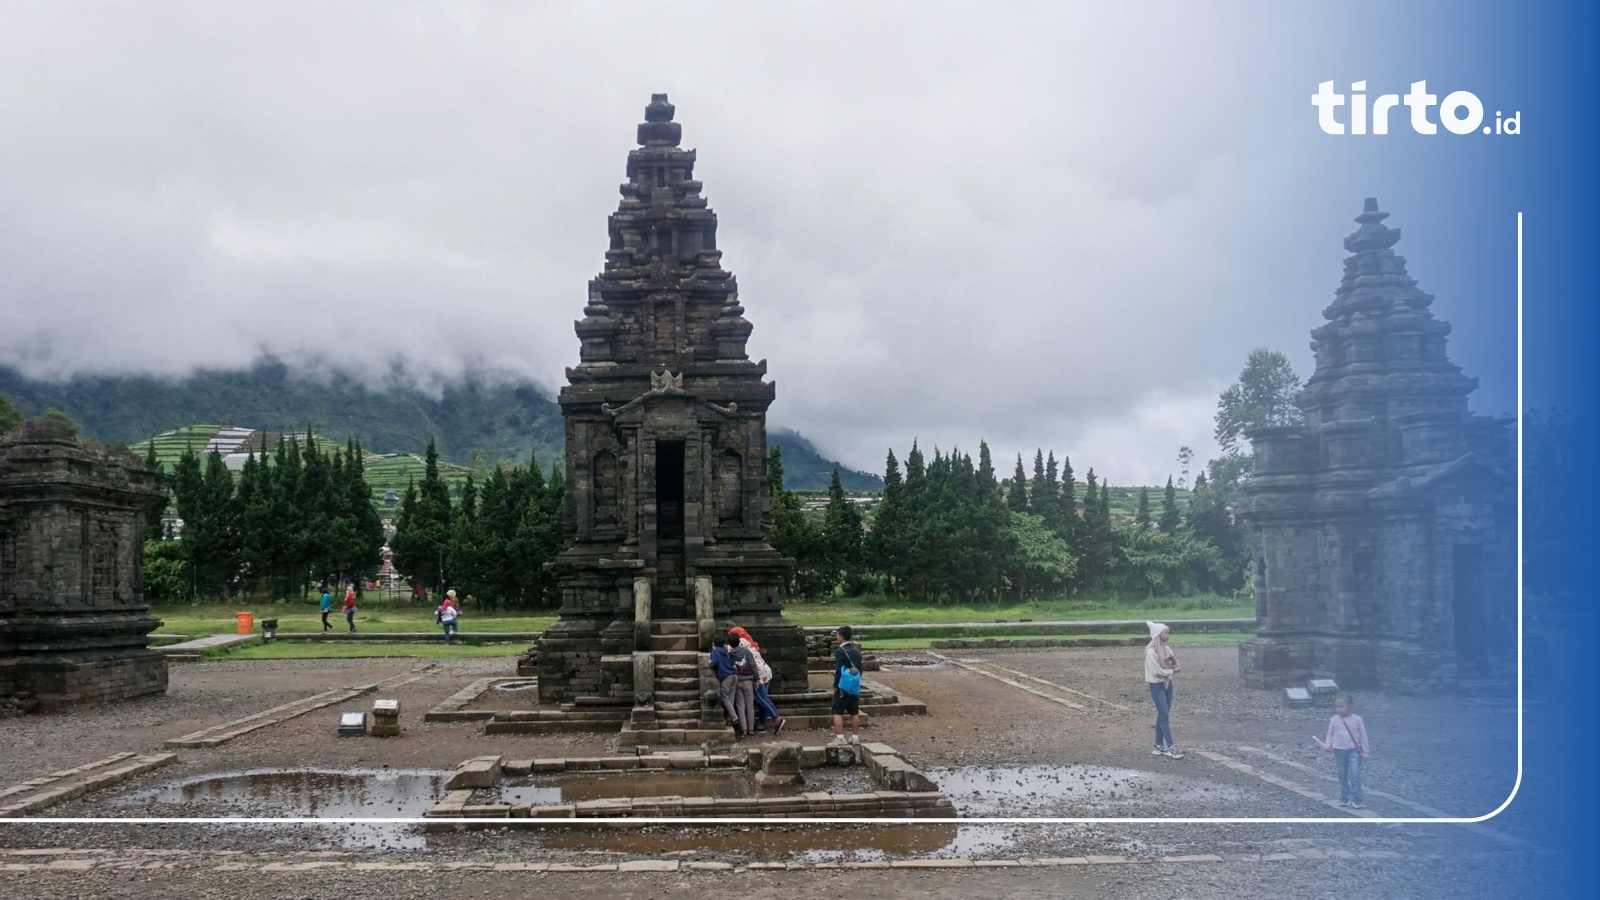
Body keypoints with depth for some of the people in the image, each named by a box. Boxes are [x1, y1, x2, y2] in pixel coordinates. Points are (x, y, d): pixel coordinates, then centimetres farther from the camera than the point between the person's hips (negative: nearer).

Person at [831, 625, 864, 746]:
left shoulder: (840, 651, -12)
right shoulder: (856, 651, 11)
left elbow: (838, 670, -17)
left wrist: (835, 685, -10)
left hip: (843, 686, -7)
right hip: (855, 686, 7)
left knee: (838, 713, -4)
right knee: (854, 713, 13)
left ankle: (839, 737, -10)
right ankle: (855, 737, 17)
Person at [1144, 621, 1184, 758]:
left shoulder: (1167, 649, 7)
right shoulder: (1151, 651, -17)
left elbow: (1174, 666, 10)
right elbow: (1156, 671, -20)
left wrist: (1174, 663, -12)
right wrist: (1171, 671, -10)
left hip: (1167, 684, 8)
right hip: (1157, 686, -8)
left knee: (1163, 716, 10)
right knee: (1164, 716, -7)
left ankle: (1159, 746, 17)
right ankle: (1170, 747, -6)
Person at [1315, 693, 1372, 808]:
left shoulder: (1357, 719, -6)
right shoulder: (1334, 720, -1)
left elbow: (1363, 736, 0)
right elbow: (1330, 734, 9)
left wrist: (1365, 752, 2)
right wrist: (1327, 746, -3)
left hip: (1353, 750, -3)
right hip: (1339, 751, 3)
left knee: (1355, 775, -13)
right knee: (1342, 776, 11)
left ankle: (1356, 800, -12)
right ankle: (1344, 798, 20)